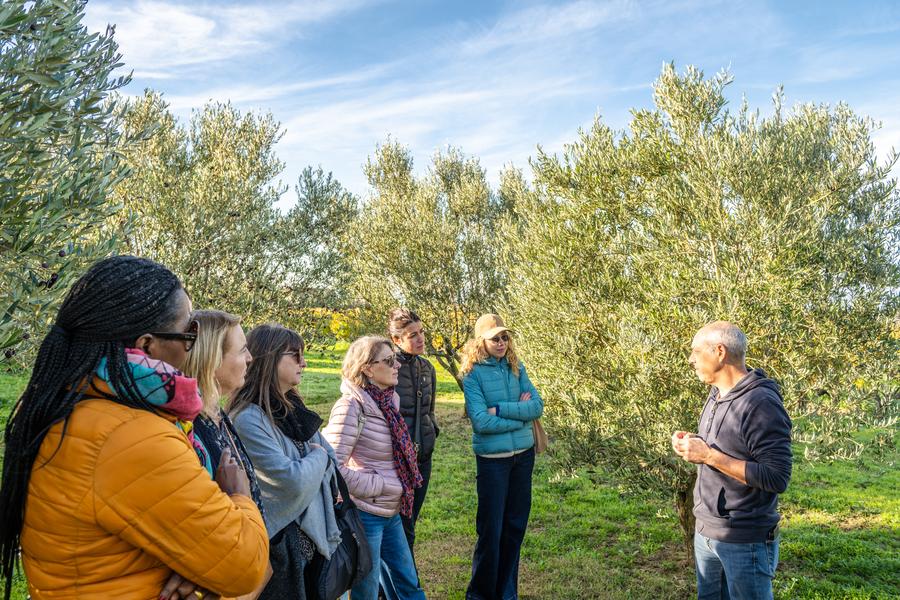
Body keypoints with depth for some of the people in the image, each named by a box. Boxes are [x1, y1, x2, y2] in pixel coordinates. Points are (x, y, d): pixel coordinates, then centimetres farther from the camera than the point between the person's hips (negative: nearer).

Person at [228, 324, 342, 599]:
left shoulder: (293, 409, 7)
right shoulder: (248, 419, -22)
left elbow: (331, 460, 10)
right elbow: (293, 481, -25)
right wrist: (317, 457, -7)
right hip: (277, 548, -8)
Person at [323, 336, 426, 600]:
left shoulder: (390, 399, 4)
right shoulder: (351, 405, -21)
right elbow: (334, 467, -24)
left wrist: (404, 487, 11)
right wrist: (384, 487, -19)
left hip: (391, 512, 8)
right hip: (365, 515, -8)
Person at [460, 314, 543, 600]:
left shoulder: (516, 367, 4)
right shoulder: (473, 373, -11)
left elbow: (537, 405, -4)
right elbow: (481, 421, -19)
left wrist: (500, 409, -15)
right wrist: (520, 414, -11)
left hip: (524, 454, 5)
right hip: (492, 458, -5)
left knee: (516, 526, 13)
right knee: (491, 529, 2)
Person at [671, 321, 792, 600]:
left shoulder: (761, 403, -21)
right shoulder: (716, 395, 6)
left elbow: (777, 478, -24)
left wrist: (709, 455, -26)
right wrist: (691, 443, -1)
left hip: (745, 542, -8)